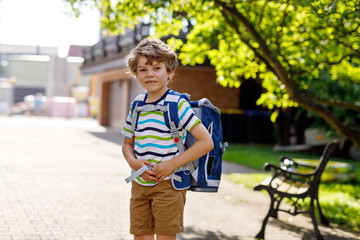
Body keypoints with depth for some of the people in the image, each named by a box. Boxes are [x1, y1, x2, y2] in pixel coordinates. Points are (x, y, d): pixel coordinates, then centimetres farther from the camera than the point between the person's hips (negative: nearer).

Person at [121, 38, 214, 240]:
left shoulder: (177, 104, -10)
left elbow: (206, 142, -14)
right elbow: (127, 143, 19)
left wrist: (171, 164, -18)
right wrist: (134, 163, -4)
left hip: (168, 185, -5)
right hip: (140, 184, 6)